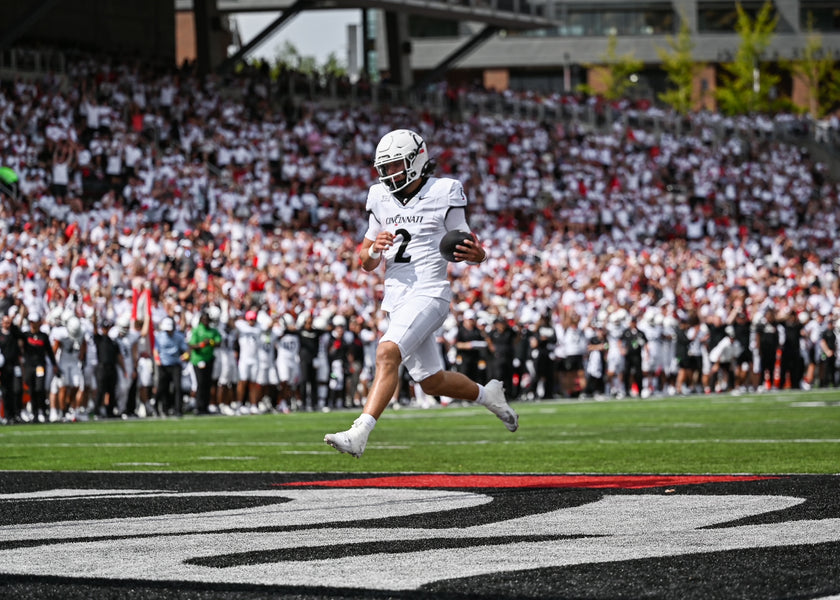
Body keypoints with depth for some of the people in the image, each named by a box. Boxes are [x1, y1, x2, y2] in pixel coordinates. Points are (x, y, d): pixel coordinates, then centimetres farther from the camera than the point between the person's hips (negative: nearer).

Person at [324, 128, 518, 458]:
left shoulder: (443, 193, -5)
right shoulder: (380, 198, 11)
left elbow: (469, 248, 1)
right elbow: (366, 263, 16)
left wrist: (475, 253, -23)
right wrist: (374, 250, -7)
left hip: (428, 294, -7)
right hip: (397, 299, 7)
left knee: (388, 352, -28)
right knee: (431, 381, 14)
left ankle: (359, 433, -35)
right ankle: (487, 395, 42)